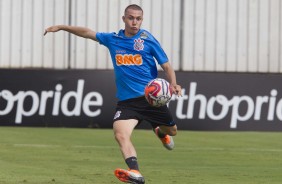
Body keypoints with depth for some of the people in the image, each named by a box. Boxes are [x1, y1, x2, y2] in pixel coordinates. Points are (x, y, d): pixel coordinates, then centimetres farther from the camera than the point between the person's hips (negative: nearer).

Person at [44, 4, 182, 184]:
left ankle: (161, 132, 50)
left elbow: (166, 66, 0)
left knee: (171, 130, 11)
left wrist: (173, 83, -18)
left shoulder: (148, 40, -1)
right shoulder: (112, 39, 8)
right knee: (121, 133, -25)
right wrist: (62, 27, 21)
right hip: (126, 100, 1)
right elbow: (87, 32, 21)